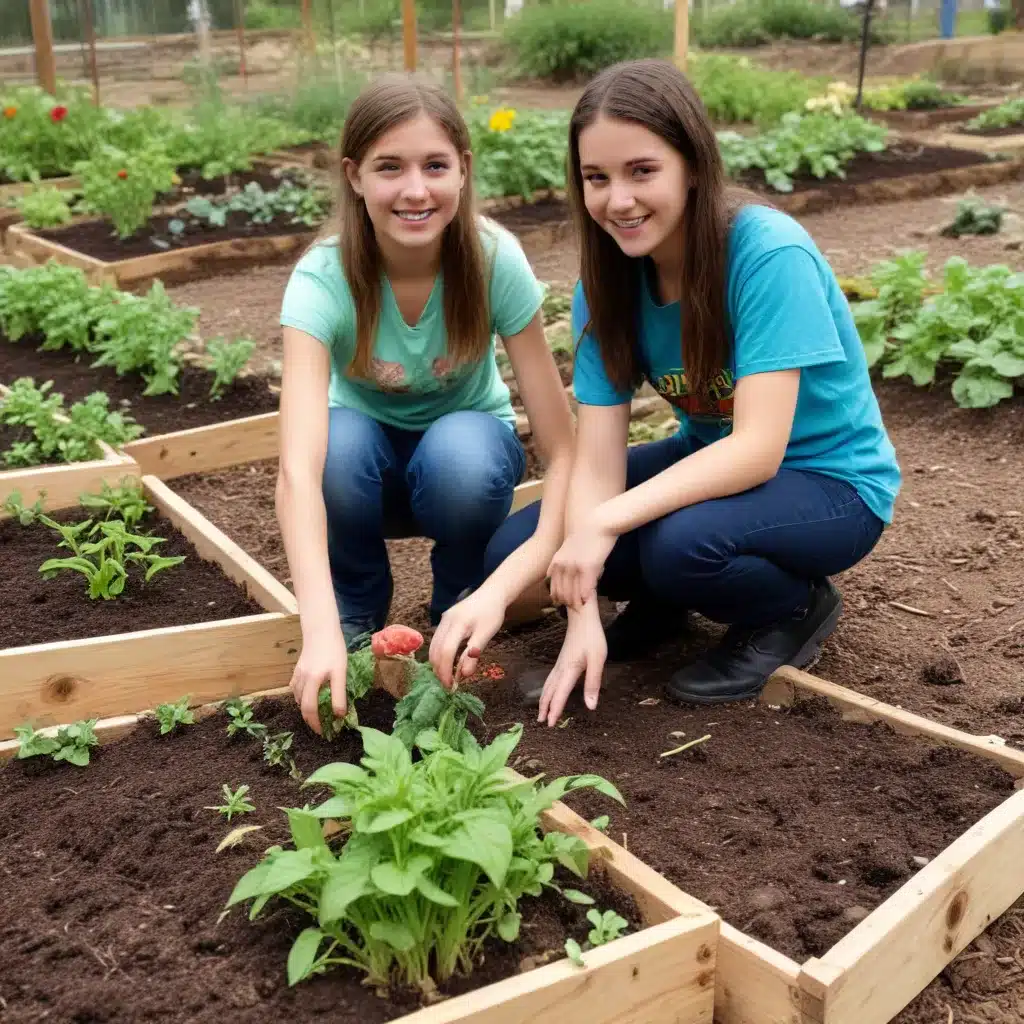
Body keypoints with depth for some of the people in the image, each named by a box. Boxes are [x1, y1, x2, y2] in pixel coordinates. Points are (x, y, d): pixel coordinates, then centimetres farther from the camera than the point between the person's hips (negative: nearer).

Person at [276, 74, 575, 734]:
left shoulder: (495, 260, -26)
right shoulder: (324, 278, -28)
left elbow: (563, 448, -26)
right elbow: (298, 467, -41)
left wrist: (505, 587, -41)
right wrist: (321, 629, -54)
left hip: (465, 442, 0)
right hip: (372, 459, 0)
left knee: (458, 454, -35)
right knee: (341, 443, -34)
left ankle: (462, 600, -2)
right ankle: (359, 611, -4)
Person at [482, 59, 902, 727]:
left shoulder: (770, 254, -27)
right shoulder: (608, 279, -11)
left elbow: (759, 448, -32)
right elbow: (597, 458, -16)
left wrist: (606, 521, -37)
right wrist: (584, 610, -27)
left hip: (829, 482, -5)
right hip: (712, 461, 5)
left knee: (680, 543, -37)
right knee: (516, 551, -12)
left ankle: (796, 609, -3)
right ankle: (663, 600, 15)